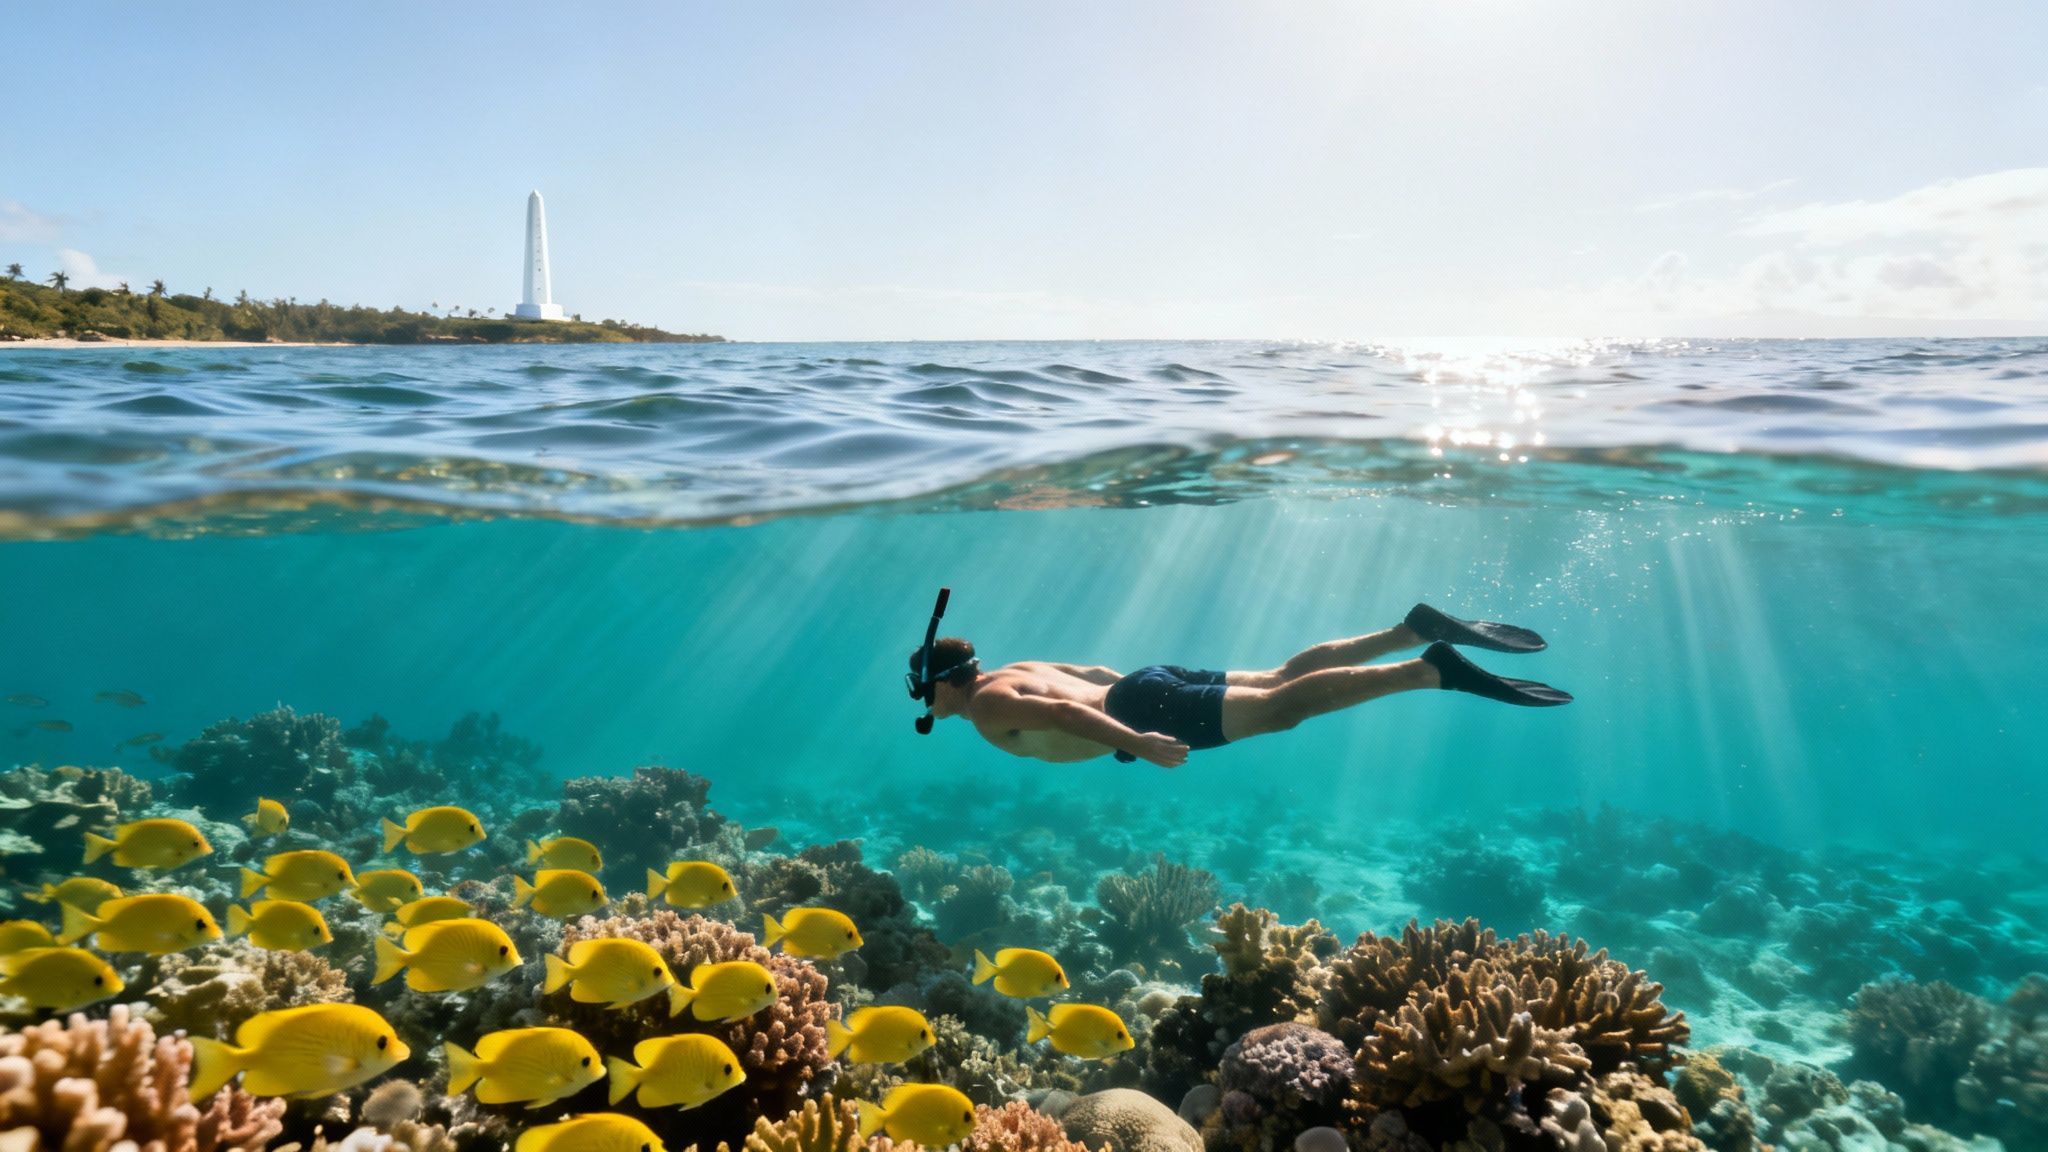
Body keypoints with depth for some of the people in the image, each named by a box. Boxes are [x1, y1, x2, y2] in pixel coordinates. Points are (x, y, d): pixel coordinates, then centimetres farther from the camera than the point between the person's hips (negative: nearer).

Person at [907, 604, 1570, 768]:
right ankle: (1419, 628, 0)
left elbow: (1063, 713, -23)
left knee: (1281, 707, -18)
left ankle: (1437, 670, -27)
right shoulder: (1016, 672, 24)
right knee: (1280, 680, 6)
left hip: (1145, 705, -9)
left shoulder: (987, 707, -5)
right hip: (1147, 687, 9)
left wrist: (1136, 742, -29)